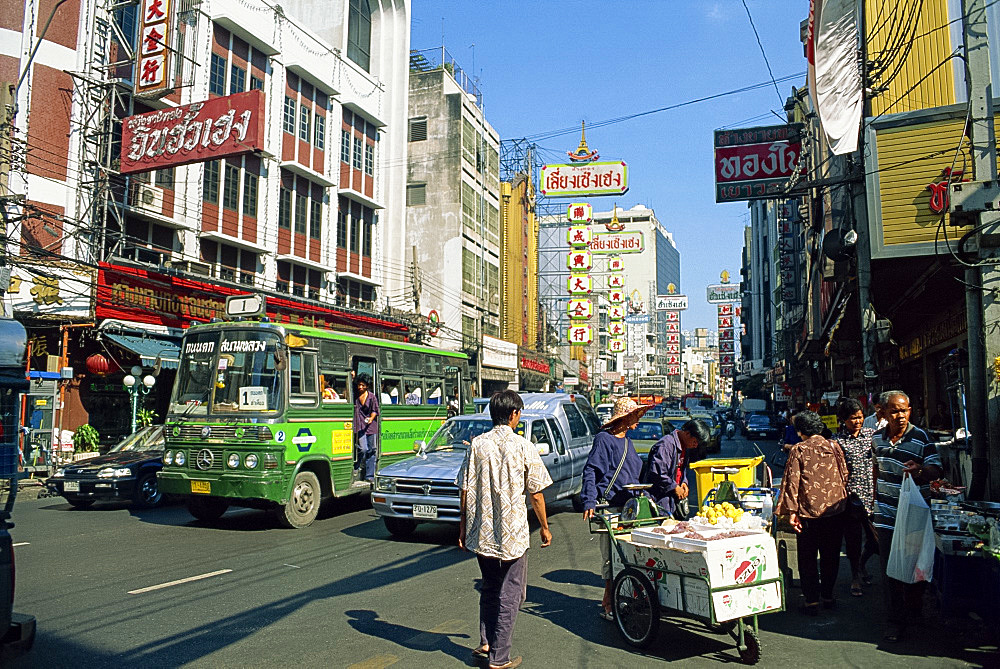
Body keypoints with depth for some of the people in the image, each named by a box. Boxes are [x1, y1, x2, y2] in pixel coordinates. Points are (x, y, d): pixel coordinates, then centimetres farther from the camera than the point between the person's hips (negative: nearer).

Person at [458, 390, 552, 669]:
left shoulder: (477, 445, -2)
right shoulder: (523, 447, -10)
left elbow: (465, 490, 0)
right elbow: (536, 493, -6)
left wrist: (463, 526, 11)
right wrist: (545, 528, 6)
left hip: (481, 533, 4)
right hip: (512, 534, -4)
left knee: (489, 588, 22)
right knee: (510, 594, 9)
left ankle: (485, 644, 29)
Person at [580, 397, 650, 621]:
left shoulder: (627, 442, 17)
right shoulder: (604, 439, -8)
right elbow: (590, 471, -12)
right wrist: (589, 503, -20)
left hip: (629, 505, 8)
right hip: (610, 506, -8)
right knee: (611, 555, -5)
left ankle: (613, 600, 21)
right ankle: (608, 604, 4)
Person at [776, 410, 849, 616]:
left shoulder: (798, 450, -8)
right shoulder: (834, 446, 3)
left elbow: (792, 481, -11)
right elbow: (845, 475, 9)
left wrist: (792, 511, -9)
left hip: (809, 512, -4)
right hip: (835, 510, 4)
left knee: (807, 558, 7)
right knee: (830, 556, 17)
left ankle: (812, 601, 8)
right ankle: (828, 596, 25)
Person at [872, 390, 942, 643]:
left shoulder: (922, 438, -9)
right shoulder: (877, 438, 4)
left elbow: (936, 471, -13)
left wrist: (920, 469, -34)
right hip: (886, 515, 3)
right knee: (890, 570, 3)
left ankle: (914, 609, 34)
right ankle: (895, 620, 11)